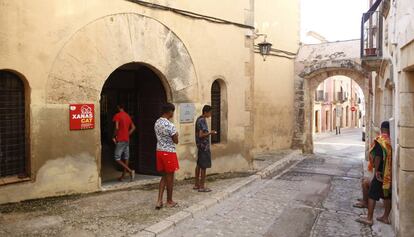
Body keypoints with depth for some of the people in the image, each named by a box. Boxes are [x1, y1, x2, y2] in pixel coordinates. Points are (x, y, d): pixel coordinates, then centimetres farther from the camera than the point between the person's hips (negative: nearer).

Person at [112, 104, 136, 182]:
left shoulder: (117, 115, -10)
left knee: (117, 159, -4)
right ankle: (123, 176, 16)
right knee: (126, 158, 9)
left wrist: (114, 137, -7)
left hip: (120, 140, -7)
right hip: (127, 140, 7)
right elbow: (133, 127, 15)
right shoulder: (128, 116, 13)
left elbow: (117, 128, -20)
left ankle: (130, 171, -17)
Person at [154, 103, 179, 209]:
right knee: (170, 177, 7)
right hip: (169, 152, -7)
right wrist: (176, 135, 6)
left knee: (164, 176, 15)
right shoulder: (170, 125, -19)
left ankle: (159, 201, 10)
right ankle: (169, 201, 19)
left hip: (159, 151, 8)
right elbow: (176, 141, -13)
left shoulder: (157, 123, 6)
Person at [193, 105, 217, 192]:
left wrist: (209, 133, 16)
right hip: (204, 146, -10)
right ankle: (202, 187, 3)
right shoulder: (202, 121, -18)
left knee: (199, 165, 14)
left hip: (200, 146, 10)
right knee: (204, 166, -3)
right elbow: (201, 135, -23)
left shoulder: (199, 119, 12)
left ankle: (196, 184, 22)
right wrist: (210, 133, -13)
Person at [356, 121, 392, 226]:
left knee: (372, 195, 1)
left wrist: (376, 170, -12)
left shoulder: (380, 140, -13)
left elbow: (378, 156, -18)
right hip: (391, 173, 6)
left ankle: (369, 218, 5)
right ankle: (385, 217, 24)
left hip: (382, 172, -6)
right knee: (388, 195, 15)